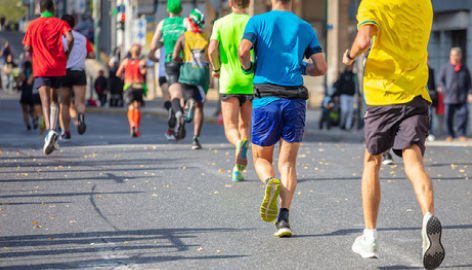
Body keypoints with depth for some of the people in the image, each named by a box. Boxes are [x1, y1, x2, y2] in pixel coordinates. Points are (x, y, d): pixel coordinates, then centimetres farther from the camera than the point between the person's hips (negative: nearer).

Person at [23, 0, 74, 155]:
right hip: (58, 67, 2)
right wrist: (67, 54, 2)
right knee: (54, 99, 20)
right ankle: (52, 130, 11)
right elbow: (70, 39, -14)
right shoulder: (60, 23, 5)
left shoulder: (33, 25, 6)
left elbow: (27, 48, 4)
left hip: (40, 68, -1)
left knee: (45, 101, -13)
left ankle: (50, 130, -35)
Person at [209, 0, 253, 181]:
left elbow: (212, 50, -10)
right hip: (250, 82, 1)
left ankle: (239, 143, -36)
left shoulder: (220, 23, 1)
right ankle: (238, 168, 10)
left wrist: (216, 68, 8)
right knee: (245, 125, 16)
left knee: (231, 128, -1)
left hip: (228, 82, -1)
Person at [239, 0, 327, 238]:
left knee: (262, 159, 13)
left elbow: (243, 50, -13)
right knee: (288, 163, 8)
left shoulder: (258, 22, 4)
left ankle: (270, 182, -22)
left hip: (266, 100, -1)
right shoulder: (305, 28, 10)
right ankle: (284, 218, -9)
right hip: (295, 100, 2)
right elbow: (321, 68, 7)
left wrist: (248, 67, 8)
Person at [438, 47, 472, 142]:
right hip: (449, 98, -1)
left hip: (461, 99, 1)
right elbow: (440, 80, 7)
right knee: (449, 117, 0)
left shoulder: (464, 69, 11)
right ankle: (450, 135, 14)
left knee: (464, 114, -10)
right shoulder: (446, 68, 6)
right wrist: (445, 91, -5)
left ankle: (462, 134, 3)